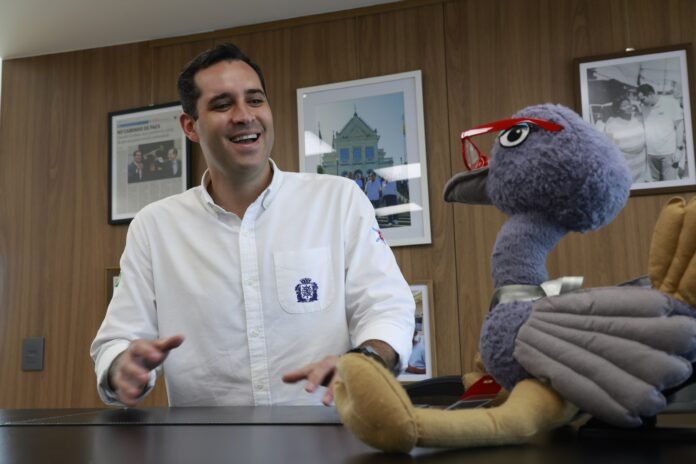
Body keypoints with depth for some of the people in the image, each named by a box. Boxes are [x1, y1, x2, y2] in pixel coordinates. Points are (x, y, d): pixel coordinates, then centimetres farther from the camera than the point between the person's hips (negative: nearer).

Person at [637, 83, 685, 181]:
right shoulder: (644, 107, 8)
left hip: (668, 152, -4)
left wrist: (679, 148, -5)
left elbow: (679, 126, 0)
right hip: (651, 153, 4)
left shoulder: (670, 102, -3)